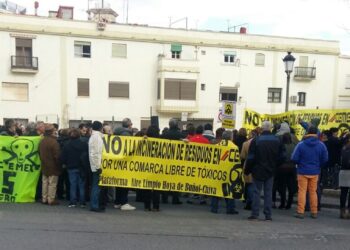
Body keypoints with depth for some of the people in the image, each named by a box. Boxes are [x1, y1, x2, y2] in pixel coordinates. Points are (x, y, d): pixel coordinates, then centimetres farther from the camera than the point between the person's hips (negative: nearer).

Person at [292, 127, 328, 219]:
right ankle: (314, 212, 18)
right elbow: (325, 159, -2)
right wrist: (318, 165, 15)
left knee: (302, 191, 4)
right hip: (315, 172, 3)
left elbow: (294, 158, -13)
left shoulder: (301, 144, -13)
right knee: (313, 192, 13)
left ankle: (300, 212, 3)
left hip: (303, 171, -3)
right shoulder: (321, 145, -5)